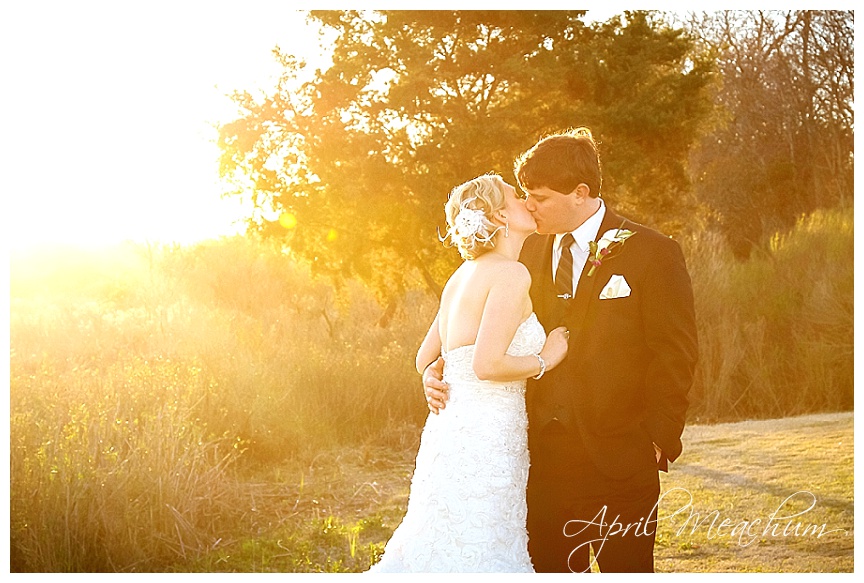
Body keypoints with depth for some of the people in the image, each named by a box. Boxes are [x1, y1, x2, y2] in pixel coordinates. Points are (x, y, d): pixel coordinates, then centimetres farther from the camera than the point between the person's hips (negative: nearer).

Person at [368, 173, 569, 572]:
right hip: (484, 439, -9)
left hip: (453, 430, 9)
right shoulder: (511, 273, -12)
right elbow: (487, 364, -22)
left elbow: (426, 360, 20)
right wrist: (544, 361, -6)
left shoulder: (464, 275, 15)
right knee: (477, 558, -3)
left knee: (437, 550, 14)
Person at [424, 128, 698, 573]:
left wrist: (659, 441, -11)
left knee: (626, 569, 4)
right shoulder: (528, 253, 10)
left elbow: (675, 354, -5)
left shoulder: (651, 253, -4)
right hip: (542, 455, 4)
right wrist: (437, 371, -3)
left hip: (617, 458, -4)